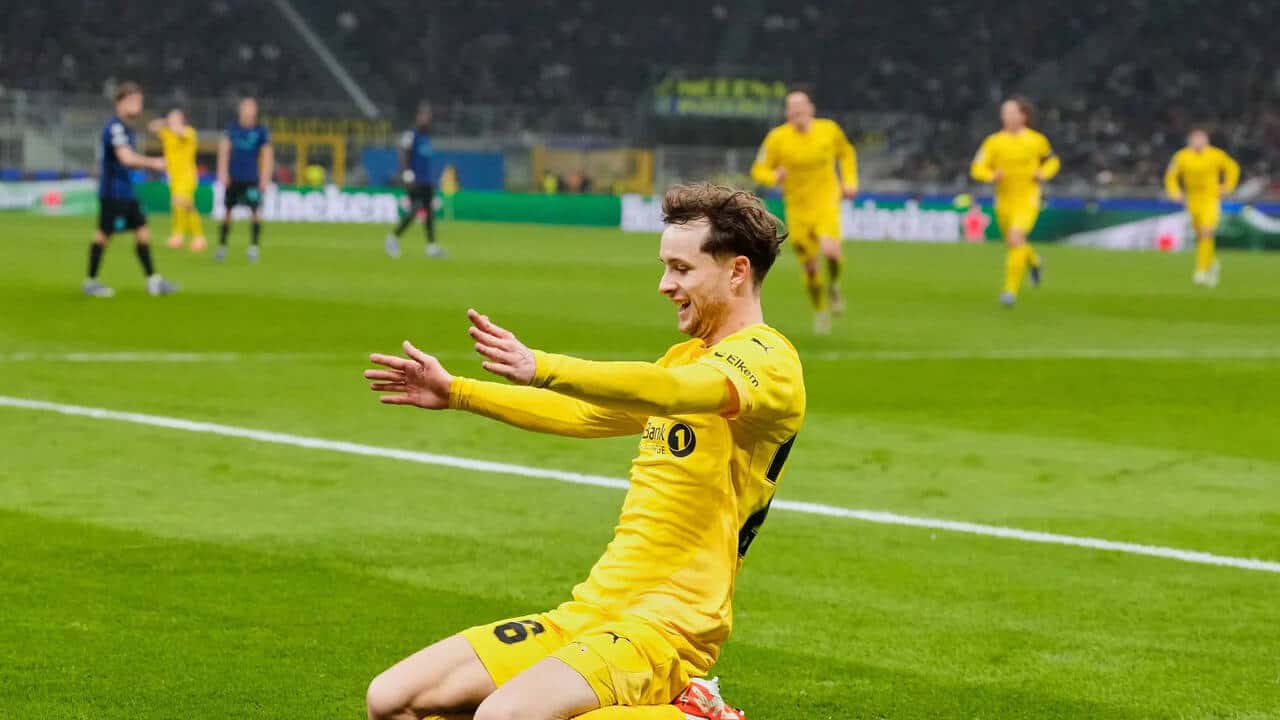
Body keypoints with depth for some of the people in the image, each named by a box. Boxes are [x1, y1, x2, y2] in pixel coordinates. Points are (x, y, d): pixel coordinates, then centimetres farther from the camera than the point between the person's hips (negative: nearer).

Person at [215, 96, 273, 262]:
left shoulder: (261, 131, -1)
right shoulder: (232, 128, 3)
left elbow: (267, 154, 0)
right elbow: (224, 149, 0)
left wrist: (265, 178, -6)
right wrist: (223, 172, -8)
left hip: (252, 178, -1)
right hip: (233, 178, 1)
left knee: (254, 212, -10)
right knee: (227, 212, 5)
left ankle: (254, 247, -2)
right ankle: (222, 247, 15)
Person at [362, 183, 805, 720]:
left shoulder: (768, 361, -11)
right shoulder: (688, 356, 20)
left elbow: (671, 390, -31)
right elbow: (584, 414, 32)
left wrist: (543, 369, -44)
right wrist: (455, 393, 28)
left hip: (664, 625, -9)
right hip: (590, 610, 9)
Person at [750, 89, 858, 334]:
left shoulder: (829, 130, -6)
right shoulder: (777, 138, -10)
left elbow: (846, 152, 15)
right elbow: (758, 171, -4)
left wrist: (850, 182, 3)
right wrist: (774, 177, -26)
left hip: (826, 203, -1)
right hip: (798, 209, 1)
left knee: (830, 250, -27)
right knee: (810, 267, 7)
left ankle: (833, 285, 6)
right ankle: (820, 310, 34)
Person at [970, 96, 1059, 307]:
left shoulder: (1037, 140, -2)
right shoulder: (993, 141, -4)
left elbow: (1053, 161, 15)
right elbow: (977, 169, -6)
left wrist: (1043, 173, -6)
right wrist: (992, 176, -27)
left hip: (1028, 201, -3)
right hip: (1004, 201, 3)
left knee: (1015, 238, -25)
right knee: (1012, 246, 17)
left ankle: (1011, 290, -18)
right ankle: (1034, 262, 53)